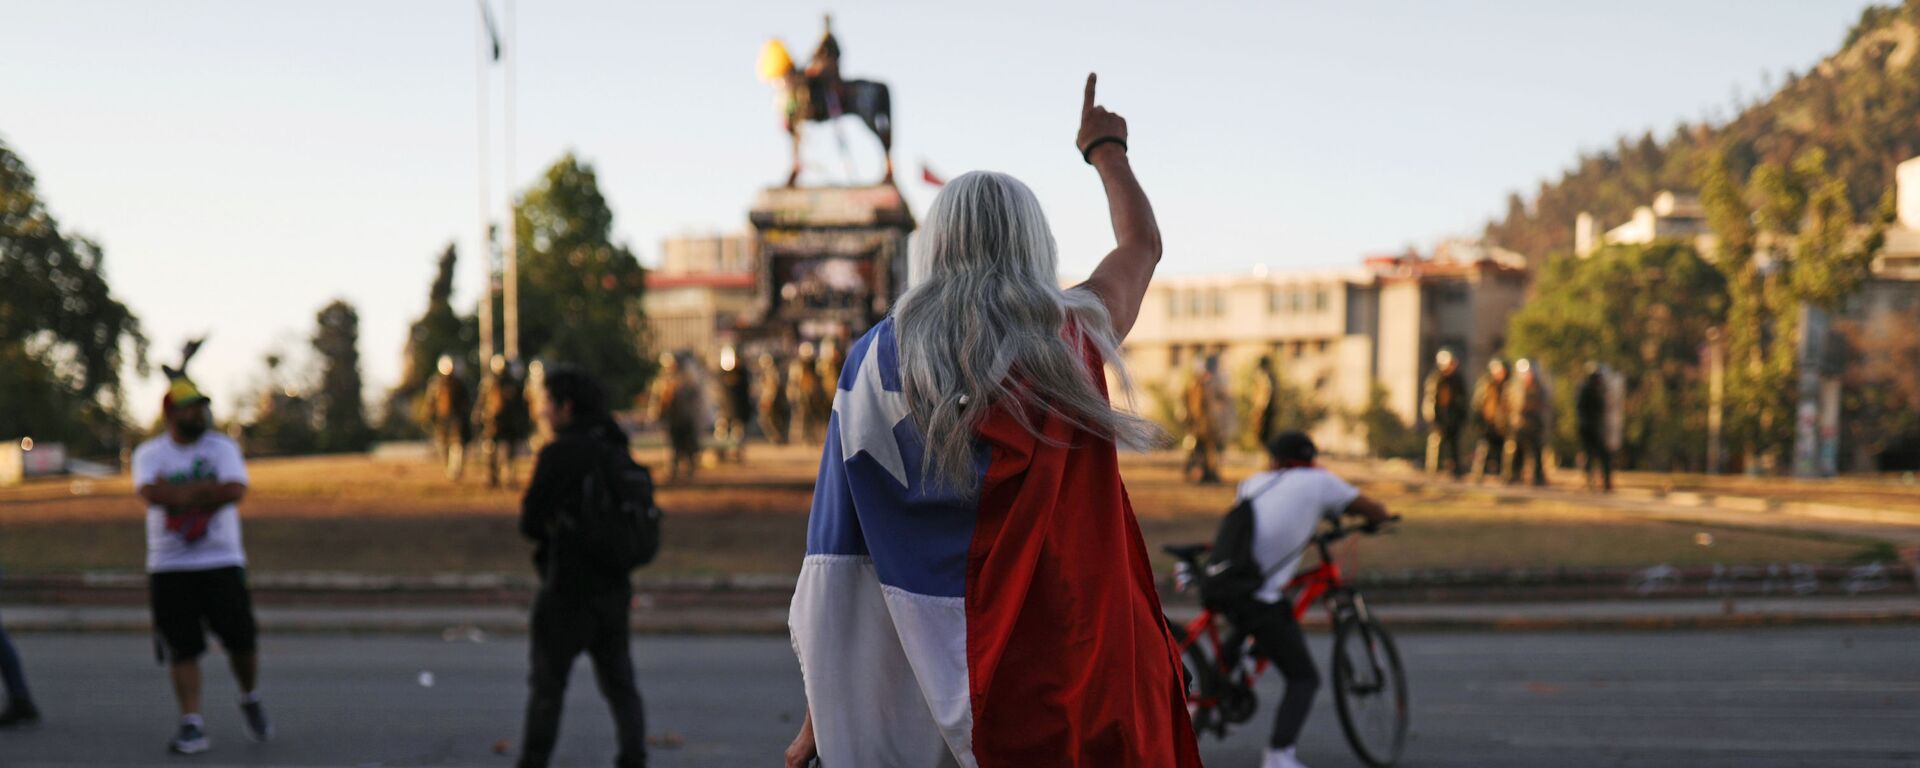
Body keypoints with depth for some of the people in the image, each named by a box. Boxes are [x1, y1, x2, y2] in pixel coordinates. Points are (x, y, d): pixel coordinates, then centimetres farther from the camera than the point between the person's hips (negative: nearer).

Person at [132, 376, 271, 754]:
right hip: (169, 567, 0)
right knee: (181, 648, -2)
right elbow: (152, 494, -16)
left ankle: (250, 700, 25)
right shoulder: (149, 454, 4)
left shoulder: (222, 448, 4)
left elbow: (235, 490, -15)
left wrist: (178, 495, -13)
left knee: (242, 640, -2)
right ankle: (192, 725, 3)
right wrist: (205, 488, -14)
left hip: (222, 562, 0)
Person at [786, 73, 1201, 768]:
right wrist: (1107, 150, 42)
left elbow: (836, 555, -4)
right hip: (1077, 680, 0)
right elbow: (1144, 243, 23)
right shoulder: (1072, 339, 1)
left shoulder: (879, 360, -2)